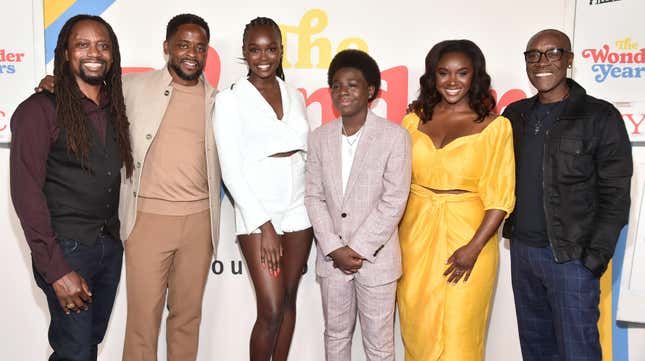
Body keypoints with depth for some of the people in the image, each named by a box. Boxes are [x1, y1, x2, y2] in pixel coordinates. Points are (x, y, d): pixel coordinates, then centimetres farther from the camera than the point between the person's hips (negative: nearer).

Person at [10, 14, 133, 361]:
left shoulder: (114, 110, 9)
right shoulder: (40, 109, -9)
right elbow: (26, 193, -13)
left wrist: (115, 236, 0)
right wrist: (56, 270, -16)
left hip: (110, 247, 6)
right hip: (67, 249, -5)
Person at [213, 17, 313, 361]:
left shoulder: (295, 96, 11)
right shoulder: (230, 99, -3)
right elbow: (231, 169, -8)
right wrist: (263, 225, -12)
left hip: (298, 209, 5)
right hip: (257, 210, -4)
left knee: (289, 301, 11)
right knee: (271, 309, -6)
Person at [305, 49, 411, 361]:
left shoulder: (394, 136, -8)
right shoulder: (320, 138, 4)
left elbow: (394, 201, -11)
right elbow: (314, 197, 2)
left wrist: (358, 249, -13)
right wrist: (334, 248, -8)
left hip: (376, 257, -3)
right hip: (332, 257, 4)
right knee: (336, 335, 19)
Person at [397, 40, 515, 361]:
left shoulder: (494, 126, -5)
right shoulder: (414, 120, 4)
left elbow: (500, 198, -7)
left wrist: (474, 247, -15)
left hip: (467, 236, -3)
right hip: (415, 235, 3)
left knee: (458, 333, 6)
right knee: (417, 327, 14)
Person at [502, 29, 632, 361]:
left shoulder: (600, 117, -6)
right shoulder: (515, 115, 8)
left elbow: (615, 196, -8)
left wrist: (597, 255, -13)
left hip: (572, 256, -5)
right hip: (521, 249, 5)